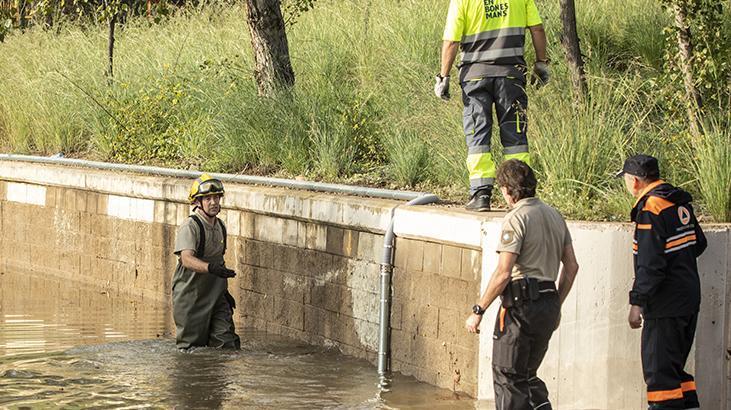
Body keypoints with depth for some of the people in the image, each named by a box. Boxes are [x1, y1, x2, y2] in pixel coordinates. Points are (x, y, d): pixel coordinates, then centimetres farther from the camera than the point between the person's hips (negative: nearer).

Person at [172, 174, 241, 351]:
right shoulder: (190, 227, -15)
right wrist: (210, 268, -47)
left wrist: (224, 291, 24)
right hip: (190, 296, -6)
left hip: (215, 296, 6)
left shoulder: (220, 227, 11)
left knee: (228, 344, -1)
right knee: (191, 348, 0)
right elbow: (187, 259, -30)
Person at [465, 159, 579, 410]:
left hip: (521, 304, -8)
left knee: (507, 377, 0)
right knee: (527, 375, 18)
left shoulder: (516, 218, -11)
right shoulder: (554, 216, 13)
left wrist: (478, 311, -11)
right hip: (549, 301, 8)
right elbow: (571, 266, 16)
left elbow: (503, 273, -17)